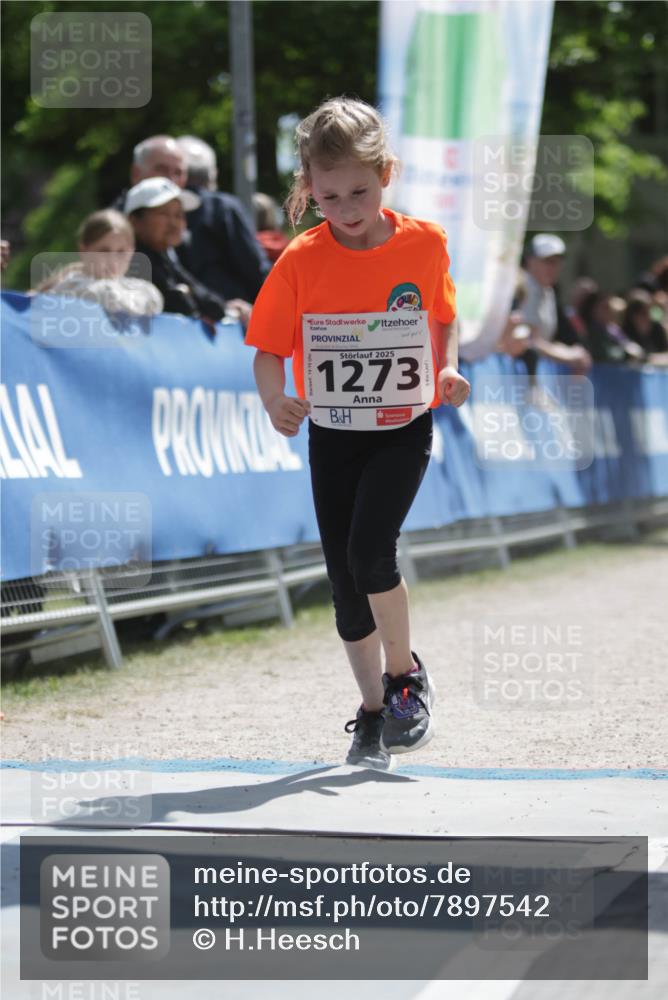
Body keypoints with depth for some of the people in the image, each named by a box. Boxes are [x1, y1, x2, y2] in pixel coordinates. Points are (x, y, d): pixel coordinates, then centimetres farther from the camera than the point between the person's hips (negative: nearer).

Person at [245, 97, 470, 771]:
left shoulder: (425, 243, -8)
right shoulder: (302, 260, -10)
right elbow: (269, 350, -7)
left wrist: (447, 369, -7)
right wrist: (276, 400, -26)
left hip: (404, 430, -2)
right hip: (331, 436, 2)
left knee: (369, 551, -21)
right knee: (345, 579, 6)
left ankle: (405, 675, 3)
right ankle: (373, 711, 23)